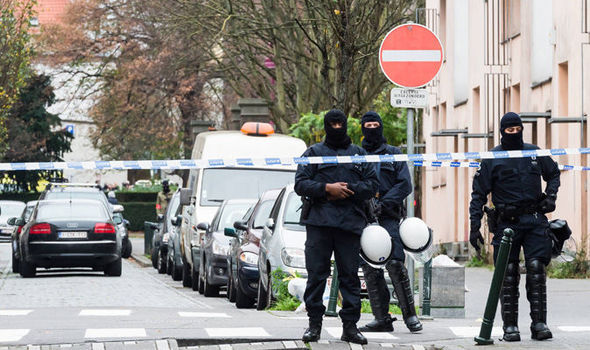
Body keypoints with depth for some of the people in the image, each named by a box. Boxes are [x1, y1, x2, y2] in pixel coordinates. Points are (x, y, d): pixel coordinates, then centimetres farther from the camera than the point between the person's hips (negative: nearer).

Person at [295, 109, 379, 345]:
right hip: (319, 221, -1)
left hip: (350, 221, 1)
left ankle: (350, 325, 5)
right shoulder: (314, 153, 11)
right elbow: (300, 184, 2)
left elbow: (372, 184, 11)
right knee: (316, 273, -2)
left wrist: (349, 190, -5)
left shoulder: (359, 154, 17)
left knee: (350, 274, 1)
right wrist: (327, 188, -12)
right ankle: (314, 323, 5)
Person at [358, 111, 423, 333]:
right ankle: (381, 318, 4)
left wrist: (383, 203, -10)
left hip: (388, 217, -3)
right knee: (369, 269, -1)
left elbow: (404, 184, 3)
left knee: (395, 264, -15)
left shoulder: (393, 154, 12)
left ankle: (410, 314, -9)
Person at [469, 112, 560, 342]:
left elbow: (553, 174, 28)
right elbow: (478, 194, 3)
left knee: (536, 270, -9)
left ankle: (539, 323, -8)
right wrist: (474, 227, -4)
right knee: (508, 275, -1)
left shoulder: (535, 153, 11)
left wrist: (550, 196, 9)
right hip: (506, 222, -1)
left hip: (534, 221, 1)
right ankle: (510, 325, 4)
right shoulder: (491, 159, 2)